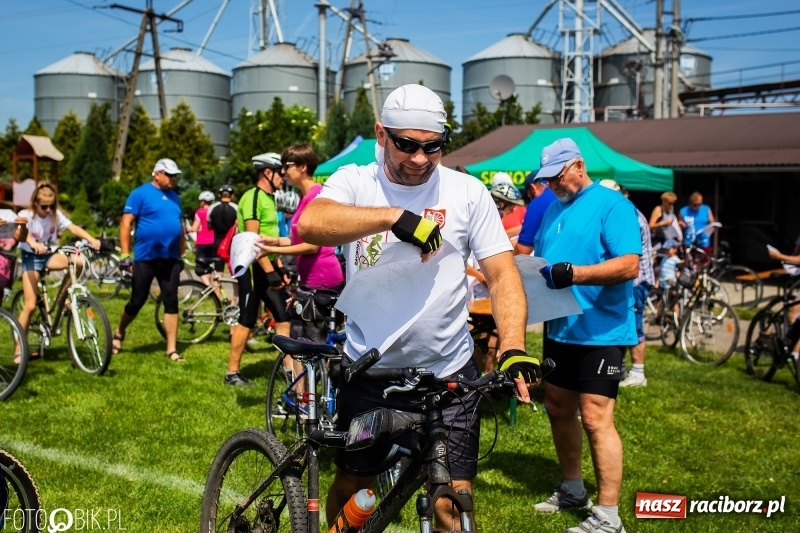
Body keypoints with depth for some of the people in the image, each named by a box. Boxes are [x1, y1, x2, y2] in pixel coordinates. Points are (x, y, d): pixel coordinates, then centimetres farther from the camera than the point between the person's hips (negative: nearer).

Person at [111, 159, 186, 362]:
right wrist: (125, 255, -14)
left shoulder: (173, 196, 12)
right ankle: (119, 333, 32)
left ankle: (171, 349, 4)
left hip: (170, 259, 5)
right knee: (137, 302, 4)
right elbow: (125, 223, -9)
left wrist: (181, 254, 16)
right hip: (145, 258, -4)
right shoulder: (140, 193, -6)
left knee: (171, 302, 0)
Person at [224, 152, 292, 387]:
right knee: (247, 320, -3)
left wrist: (280, 268, 18)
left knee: (284, 315, 7)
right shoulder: (253, 197, -14)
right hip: (253, 267, -9)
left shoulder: (269, 198, 15)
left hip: (268, 265, 9)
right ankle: (232, 372, 8)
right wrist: (269, 271, -24)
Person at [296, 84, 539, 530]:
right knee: (350, 487, 16)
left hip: (448, 374, 0)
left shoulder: (468, 192, -2)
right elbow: (309, 224, -24)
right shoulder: (354, 182, -3)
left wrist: (513, 348, -22)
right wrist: (394, 216, -34)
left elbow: (502, 274, -7)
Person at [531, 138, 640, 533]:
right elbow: (541, 258, 20)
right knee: (558, 410, 15)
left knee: (595, 419, -8)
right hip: (559, 328, 8)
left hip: (600, 332, -8)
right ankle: (572, 490, 32)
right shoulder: (554, 207, 14)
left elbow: (629, 265, -21)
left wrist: (573, 274, -32)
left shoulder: (612, 205, -11)